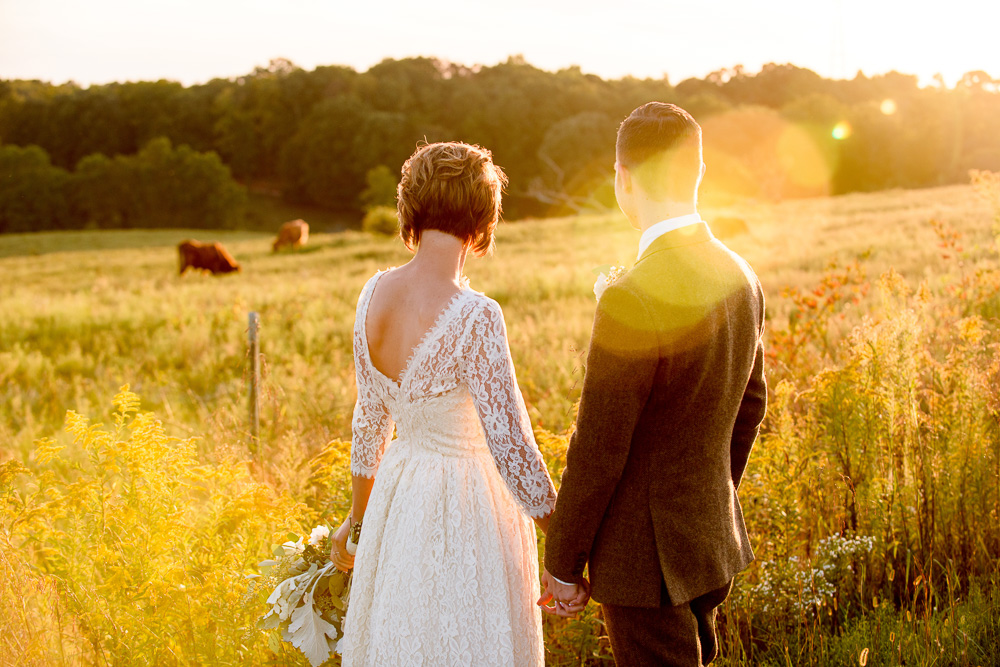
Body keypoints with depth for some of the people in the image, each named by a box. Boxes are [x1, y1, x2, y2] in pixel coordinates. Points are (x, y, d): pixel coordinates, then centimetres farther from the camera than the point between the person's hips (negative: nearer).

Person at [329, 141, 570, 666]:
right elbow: (511, 447, -23)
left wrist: (358, 518, 17)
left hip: (398, 502, 7)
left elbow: (369, 419, 5)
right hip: (467, 512, -7)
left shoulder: (375, 294, -6)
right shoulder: (475, 317, -27)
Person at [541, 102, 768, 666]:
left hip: (649, 560, -8)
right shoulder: (741, 278, -1)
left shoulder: (631, 300, -26)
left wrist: (563, 561, -8)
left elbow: (598, 453, -21)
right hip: (713, 543, 8)